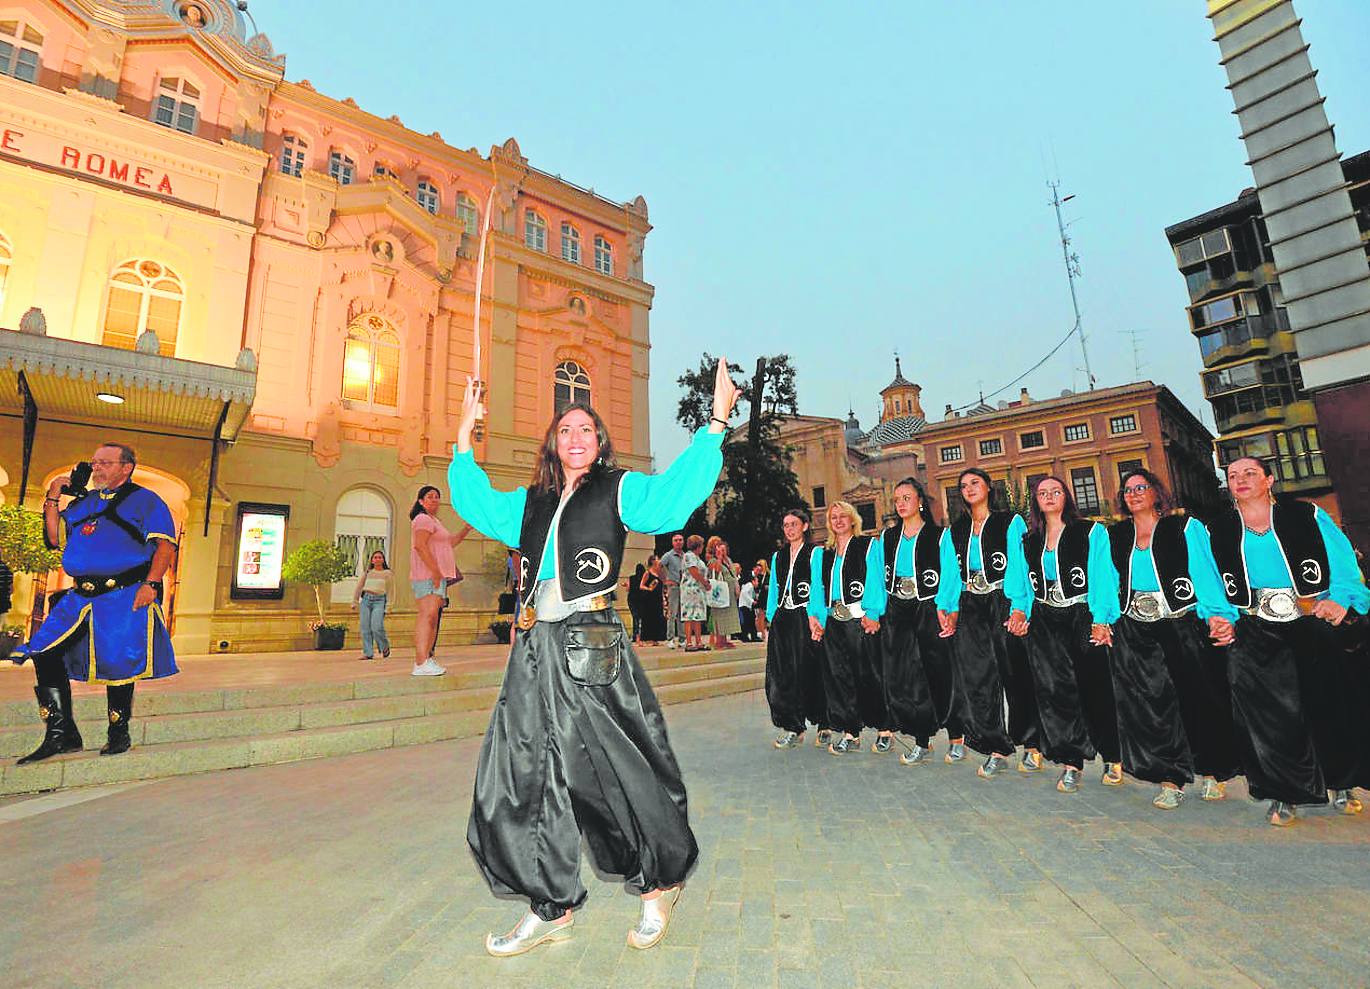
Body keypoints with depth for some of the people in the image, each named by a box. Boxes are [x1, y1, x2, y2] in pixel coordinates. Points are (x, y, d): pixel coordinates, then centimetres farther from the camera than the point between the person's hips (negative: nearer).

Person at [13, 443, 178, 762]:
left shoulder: (145, 500, 1)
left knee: (118, 661, -5)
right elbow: (54, 538, 18)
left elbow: (166, 544, -8)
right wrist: (53, 496, 12)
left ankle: (118, 734, 14)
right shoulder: (82, 502, 20)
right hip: (81, 597, 6)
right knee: (45, 653, -3)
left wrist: (150, 584, -18)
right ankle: (61, 734, 8)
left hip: (126, 595, -6)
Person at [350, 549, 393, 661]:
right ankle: (368, 653, 3)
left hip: (379, 600, -3)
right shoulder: (367, 572, 15)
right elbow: (359, 586, 17)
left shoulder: (387, 573, 10)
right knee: (365, 628, -2)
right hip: (366, 599, 3)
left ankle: (385, 647, 8)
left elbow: (390, 590, 10)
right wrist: (355, 601, 12)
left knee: (376, 627, -15)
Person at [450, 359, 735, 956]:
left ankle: (660, 885, 29)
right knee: (525, 775, 8)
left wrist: (715, 424, -16)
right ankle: (551, 908, 27)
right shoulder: (532, 502, 18)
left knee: (622, 772, 3)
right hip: (535, 649, 6)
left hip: (592, 649, -5)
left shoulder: (617, 490, 3)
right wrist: (465, 436, 26)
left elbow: (672, 497, -11)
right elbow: (477, 504, 28)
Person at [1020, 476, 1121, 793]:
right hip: (1045, 622, 3)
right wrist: (1022, 613, 3)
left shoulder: (1091, 532, 1)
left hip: (1083, 618, -3)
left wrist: (1101, 619, -14)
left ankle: (1113, 757, 22)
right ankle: (1070, 762, 8)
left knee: (1094, 689, 2)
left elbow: (1102, 578, -6)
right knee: (1054, 689, 0)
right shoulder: (1030, 540, 13)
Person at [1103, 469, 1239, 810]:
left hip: (1182, 627, -2)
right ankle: (1169, 779, 11)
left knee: (1199, 700, 6)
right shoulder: (1113, 536, 11)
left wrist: (1219, 615, -19)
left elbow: (1206, 575, -6)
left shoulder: (1186, 528, 3)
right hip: (1134, 634, 2)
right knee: (1149, 703, 1)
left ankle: (1212, 773, 27)